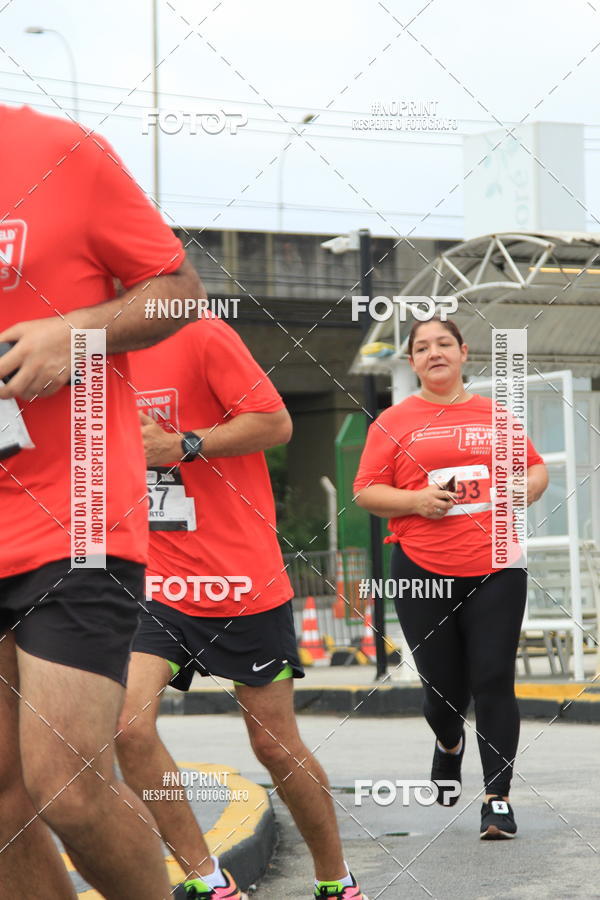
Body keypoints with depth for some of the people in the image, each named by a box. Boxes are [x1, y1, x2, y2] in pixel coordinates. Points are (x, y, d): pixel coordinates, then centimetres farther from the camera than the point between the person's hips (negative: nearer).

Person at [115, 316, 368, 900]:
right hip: (157, 584, 5)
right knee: (127, 725, -15)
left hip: (243, 584, -5)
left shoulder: (201, 335, -10)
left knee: (276, 745, 3)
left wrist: (180, 446, -19)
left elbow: (276, 422, -15)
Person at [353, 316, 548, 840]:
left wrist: (517, 493, -1)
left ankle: (498, 798, 1)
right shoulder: (394, 422, 5)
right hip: (423, 571, -1)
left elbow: (536, 468, 20)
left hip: (495, 569, 1)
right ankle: (449, 744, 41)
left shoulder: (494, 415, 11)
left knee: (494, 681, -7)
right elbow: (366, 491, 3)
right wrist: (415, 501, -13)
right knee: (443, 688, 5)